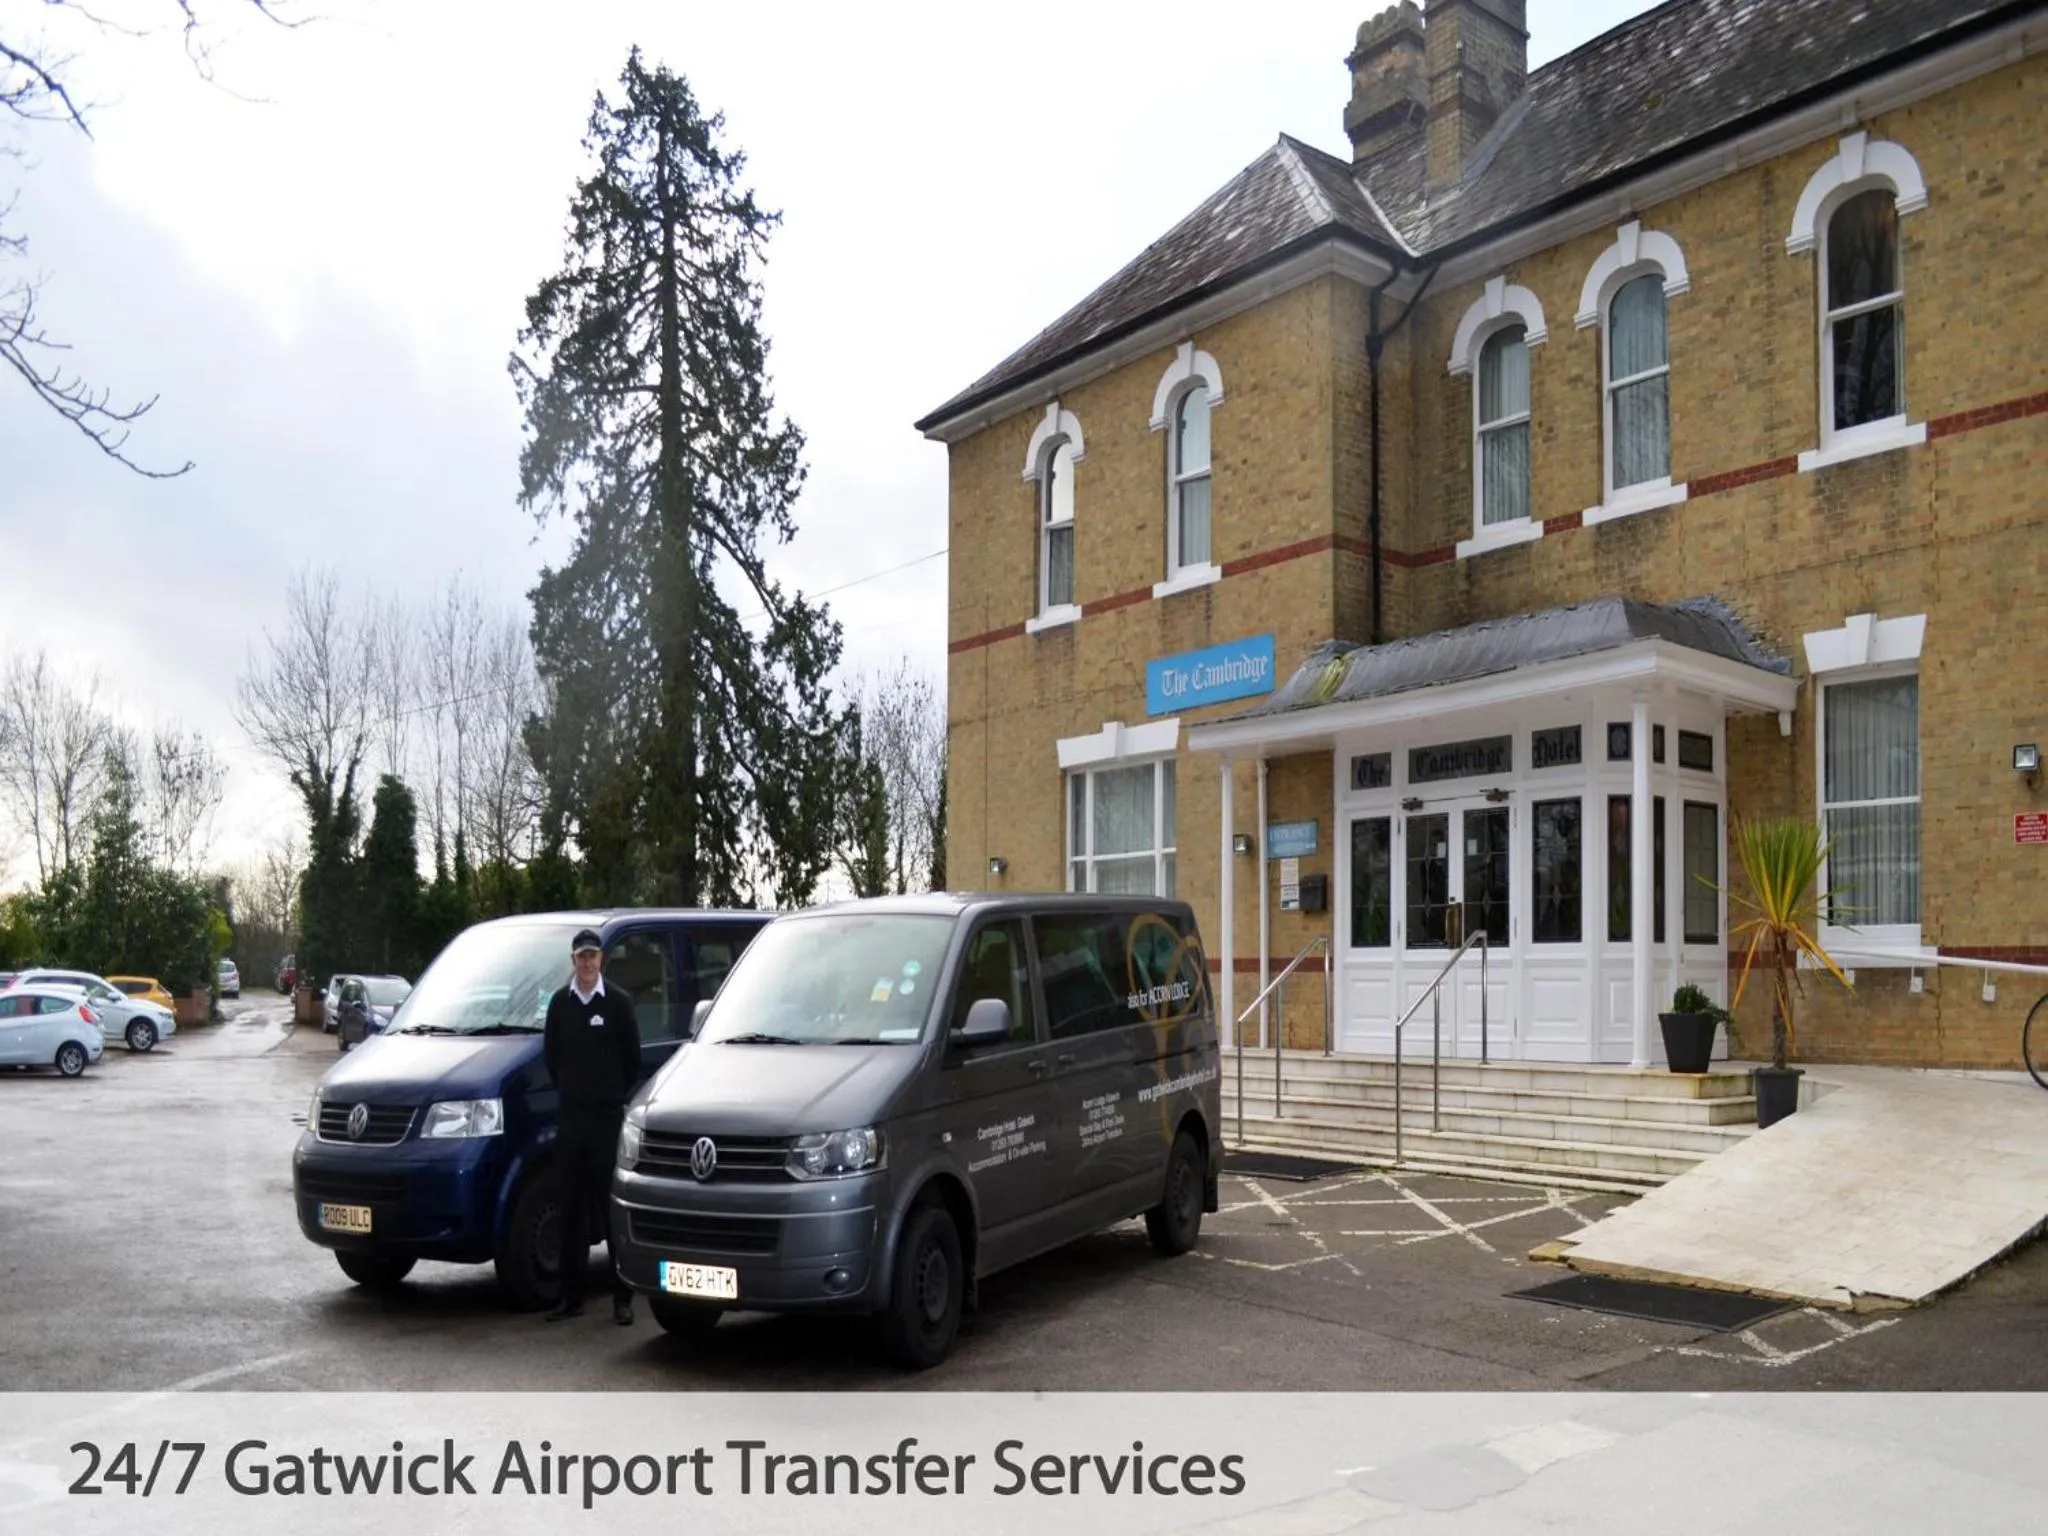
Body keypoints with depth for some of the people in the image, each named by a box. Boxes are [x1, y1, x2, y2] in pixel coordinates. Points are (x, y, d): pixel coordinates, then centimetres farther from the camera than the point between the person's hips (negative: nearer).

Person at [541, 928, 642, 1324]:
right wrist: (569, 1091, 11)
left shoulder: (618, 1002, -1)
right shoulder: (560, 1003, 8)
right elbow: (551, 1054, 15)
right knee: (571, 1208, 8)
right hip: (571, 1116, 3)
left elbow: (632, 1057, 3)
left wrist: (618, 1097, 4)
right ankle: (571, 1297, 15)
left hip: (609, 1116, -3)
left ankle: (623, 1299, 1)